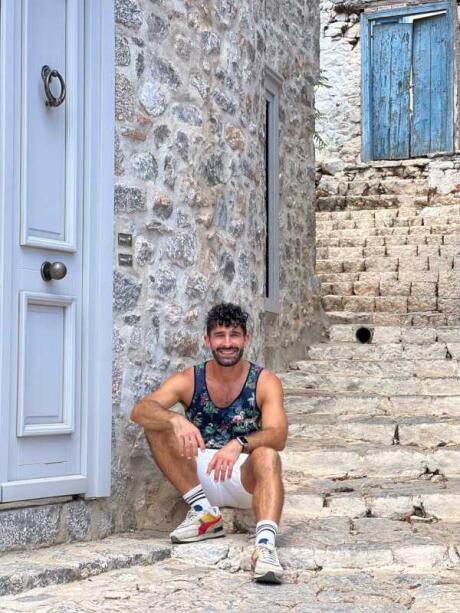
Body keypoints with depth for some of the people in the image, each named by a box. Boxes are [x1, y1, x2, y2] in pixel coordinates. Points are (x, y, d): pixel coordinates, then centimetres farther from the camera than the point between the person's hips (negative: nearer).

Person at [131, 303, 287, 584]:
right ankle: (203, 511, -15)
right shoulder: (188, 380, -2)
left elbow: (278, 436, -21)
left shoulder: (265, 382, -6)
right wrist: (176, 420, -41)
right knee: (158, 423, -17)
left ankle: (265, 544, -54)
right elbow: (140, 410, -19)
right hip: (200, 475, 2)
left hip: (246, 477, -2)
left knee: (266, 455, -35)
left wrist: (239, 444, -42)